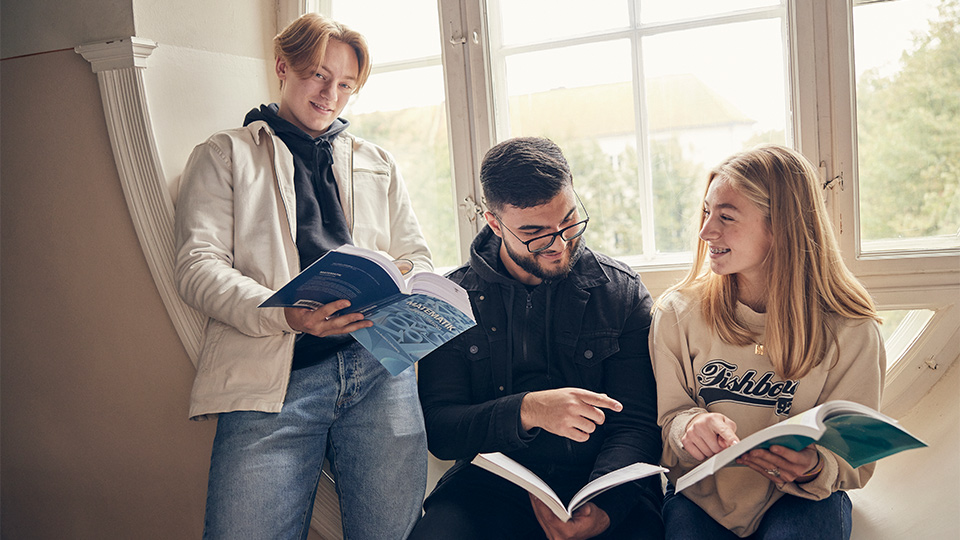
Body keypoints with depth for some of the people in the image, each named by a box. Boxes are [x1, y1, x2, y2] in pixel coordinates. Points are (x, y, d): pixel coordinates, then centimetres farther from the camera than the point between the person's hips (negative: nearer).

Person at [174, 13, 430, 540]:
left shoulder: (378, 164, 26)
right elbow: (197, 267, 1)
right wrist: (285, 314, -17)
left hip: (377, 364, 3)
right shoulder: (224, 155, 14)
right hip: (271, 375, -2)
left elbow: (416, 257, 24)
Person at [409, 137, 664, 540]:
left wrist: (602, 505, -21)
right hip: (493, 486, 0)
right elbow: (438, 431, -4)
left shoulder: (622, 293, 4)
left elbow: (636, 425, -1)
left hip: (604, 484, 1)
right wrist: (528, 410, -23)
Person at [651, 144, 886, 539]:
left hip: (799, 501, 0)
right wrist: (691, 425, -21)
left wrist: (811, 468, -26)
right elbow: (669, 415, 3)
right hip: (701, 495, 0)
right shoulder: (677, 312, -5)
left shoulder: (849, 331, -8)